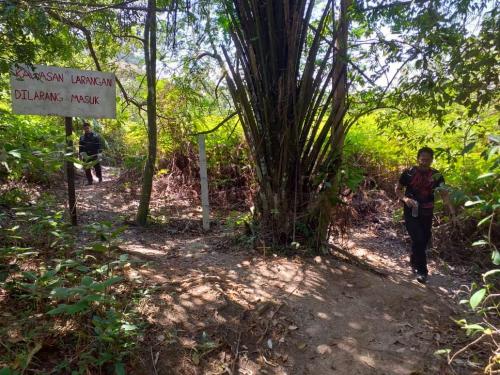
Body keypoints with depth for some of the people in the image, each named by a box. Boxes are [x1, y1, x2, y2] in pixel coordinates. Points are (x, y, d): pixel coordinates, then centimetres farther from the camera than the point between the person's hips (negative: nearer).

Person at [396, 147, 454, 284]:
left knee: (424, 240, 13)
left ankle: (414, 262, 38)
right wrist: (405, 198, -20)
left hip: (427, 213, 4)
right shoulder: (409, 173, -9)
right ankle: (421, 270, 1)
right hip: (411, 212, -3)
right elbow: (398, 189, 1)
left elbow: (444, 194, -4)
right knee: (418, 239, -12)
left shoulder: (436, 175, -2)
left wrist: (452, 211, -18)